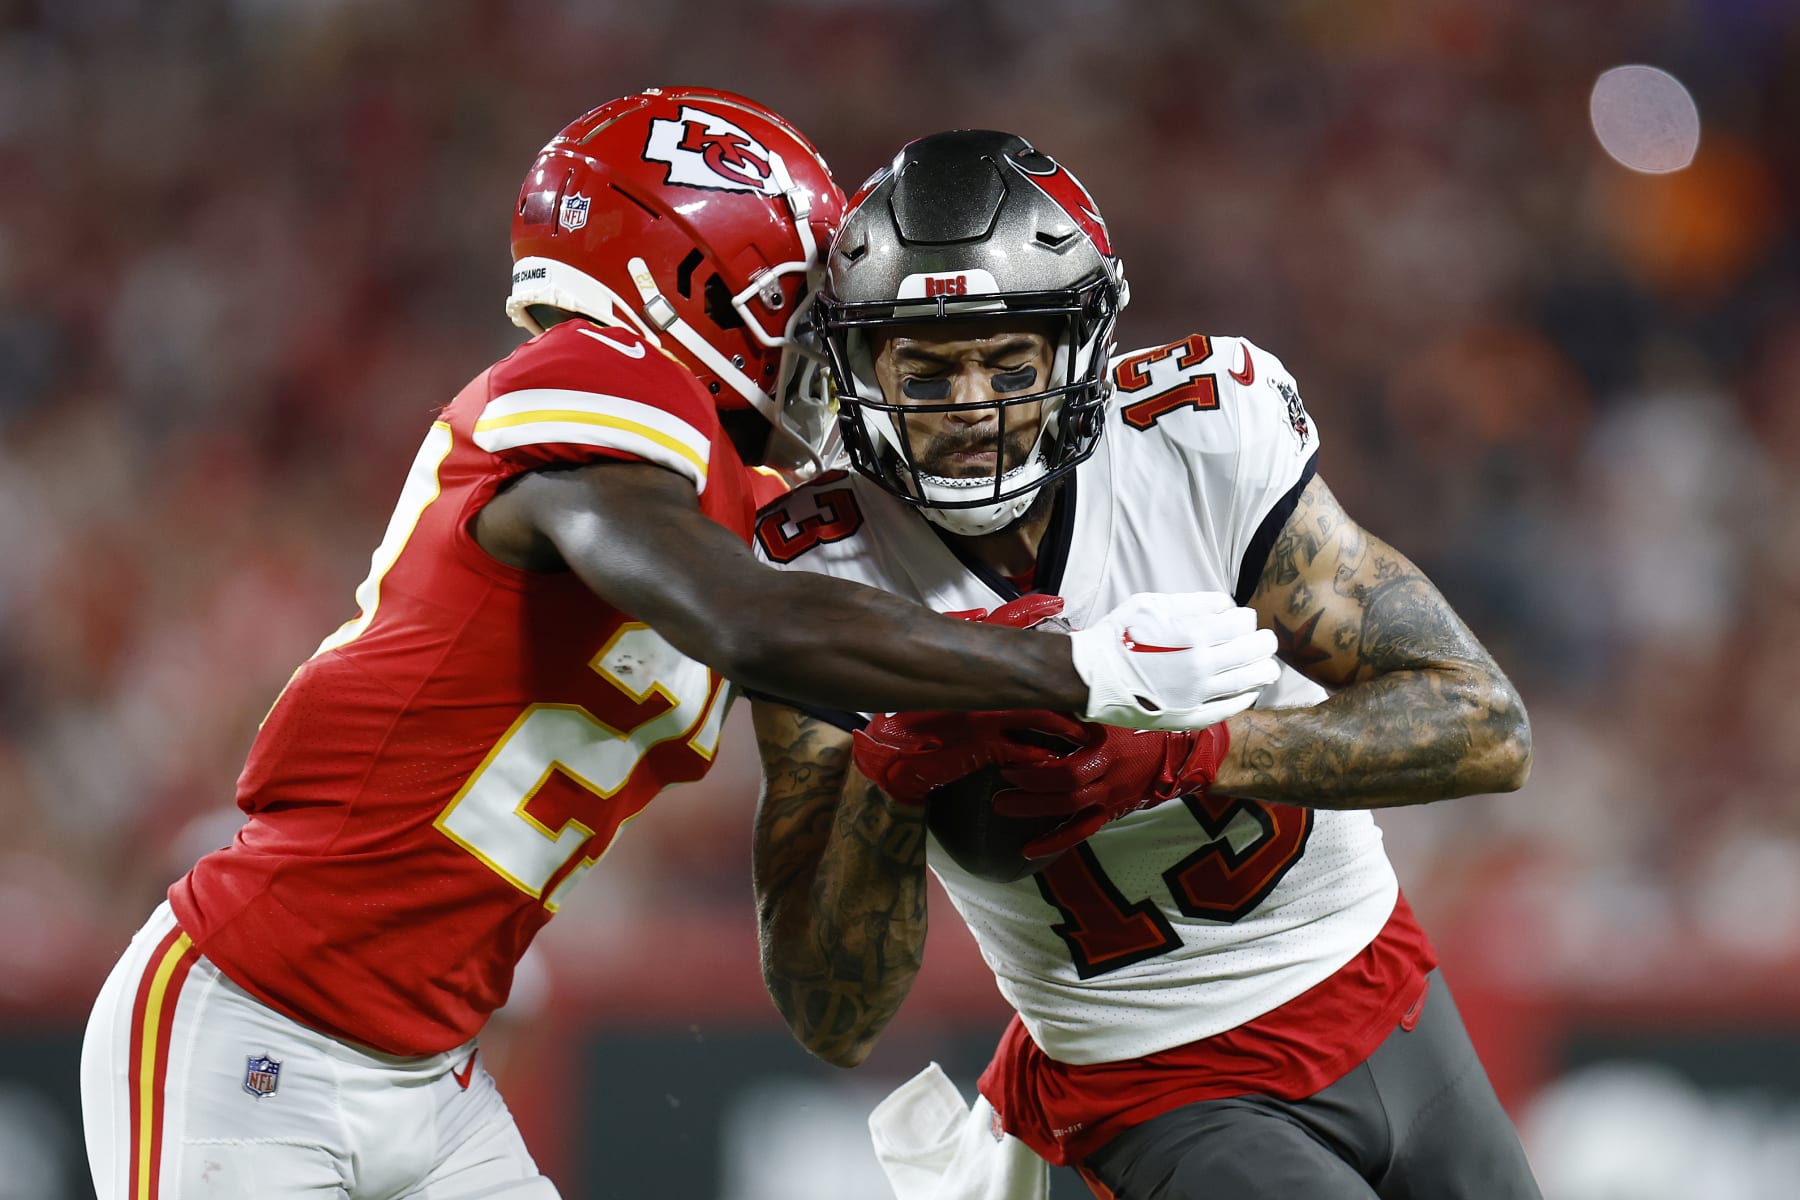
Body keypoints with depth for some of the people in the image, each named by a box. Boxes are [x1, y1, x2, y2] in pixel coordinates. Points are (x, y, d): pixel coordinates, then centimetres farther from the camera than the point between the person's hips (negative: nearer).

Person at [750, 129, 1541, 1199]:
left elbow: (1489, 729, -21)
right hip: (1169, 1099, -3)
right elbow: (836, 1020, -19)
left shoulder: (1202, 438, -18)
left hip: (1380, 1001, 3)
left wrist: (1181, 749, -33)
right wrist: (893, 762, -35)